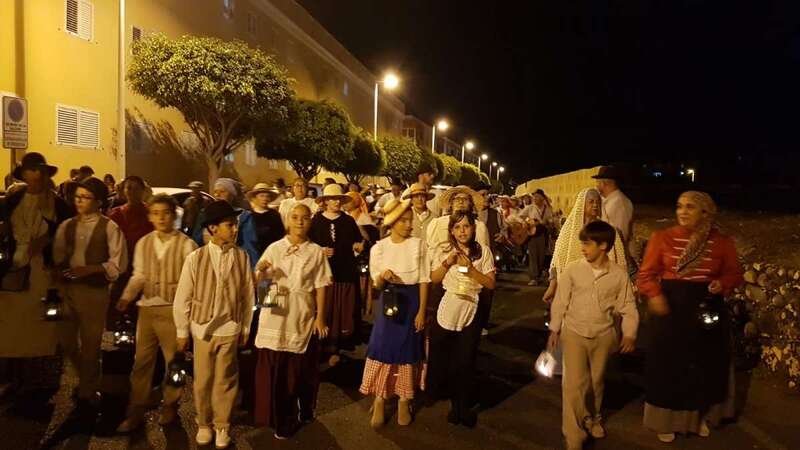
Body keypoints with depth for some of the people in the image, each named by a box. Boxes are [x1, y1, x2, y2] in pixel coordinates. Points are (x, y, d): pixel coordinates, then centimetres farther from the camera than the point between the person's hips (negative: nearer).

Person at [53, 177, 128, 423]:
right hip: (67, 289, 5)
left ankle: (87, 396, 22)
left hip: (95, 291, -5)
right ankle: (89, 381, 38)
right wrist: (59, 274, -9)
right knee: (67, 342, 12)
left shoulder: (109, 227, -6)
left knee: (90, 345, 5)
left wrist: (89, 269, -20)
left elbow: (119, 263, -10)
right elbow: (56, 257, 10)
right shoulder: (66, 226, 9)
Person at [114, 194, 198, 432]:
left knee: (173, 360, 9)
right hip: (147, 307, 4)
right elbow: (139, 275, 10)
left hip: (174, 309, -3)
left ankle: (170, 406, 27)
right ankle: (136, 411, 20)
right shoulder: (143, 243, 6)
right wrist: (127, 296, -4)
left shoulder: (186, 244, -7)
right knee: (142, 360, 8)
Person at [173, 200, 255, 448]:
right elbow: (182, 297, -4)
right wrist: (182, 332, 0)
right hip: (203, 328, 0)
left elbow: (248, 294, 0)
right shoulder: (195, 258, -11)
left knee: (225, 381, 11)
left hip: (230, 329, 0)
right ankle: (203, 424, 36)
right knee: (203, 380, 13)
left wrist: (245, 328, 5)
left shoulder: (242, 257, -8)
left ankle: (222, 425, 32)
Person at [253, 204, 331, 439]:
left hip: (303, 318, 0)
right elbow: (258, 282, 1)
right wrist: (260, 270, -21)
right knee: (275, 370, 4)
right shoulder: (274, 248, 2)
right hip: (275, 316, 0)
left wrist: (320, 317, -5)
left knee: (301, 369, 10)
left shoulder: (316, 252, 2)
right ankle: (280, 418, 19)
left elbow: (320, 287, 0)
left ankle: (303, 412, 30)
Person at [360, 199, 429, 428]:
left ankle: (404, 402, 22)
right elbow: (377, 285, 2)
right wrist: (383, 276, -21)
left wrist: (422, 311, -9)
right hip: (388, 301, 1)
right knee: (383, 348, -1)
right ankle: (379, 401, 14)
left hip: (411, 300, -1)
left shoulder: (419, 245, -5)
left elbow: (424, 280, -4)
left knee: (408, 349, 6)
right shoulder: (379, 248, -1)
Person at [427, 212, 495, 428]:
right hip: (447, 309, 1)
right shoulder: (443, 249, 0)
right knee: (441, 358, 8)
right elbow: (434, 279, 2)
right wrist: (447, 263, -14)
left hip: (472, 310, -1)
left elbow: (491, 283, -6)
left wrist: (470, 267, -18)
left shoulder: (483, 251, -2)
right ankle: (457, 402, 35)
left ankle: (462, 405, 27)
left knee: (465, 361, 6)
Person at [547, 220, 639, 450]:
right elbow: (560, 302, -2)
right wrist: (554, 330, -1)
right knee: (574, 383, -5)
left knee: (597, 381, 18)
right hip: (574, 333, -1)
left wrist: (629, 334, -10)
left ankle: (593, 418, 44)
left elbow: (628, 307, -1)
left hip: (603, 335, 1)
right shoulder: (572, 270, -9)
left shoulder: (619, 275, -8)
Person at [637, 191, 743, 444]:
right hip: (671, 309, -2)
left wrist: (722, 284, -14)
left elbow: (735, 273, 8)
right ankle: (667, 420, 26)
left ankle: (701, 416, 39)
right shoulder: (662, 238, -7)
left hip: (707, 309, 2)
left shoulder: (721, 242, -3)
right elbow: (646, 274, -6)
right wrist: (654, 295, -24)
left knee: (706, 366, 16)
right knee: (668, 366, 8)